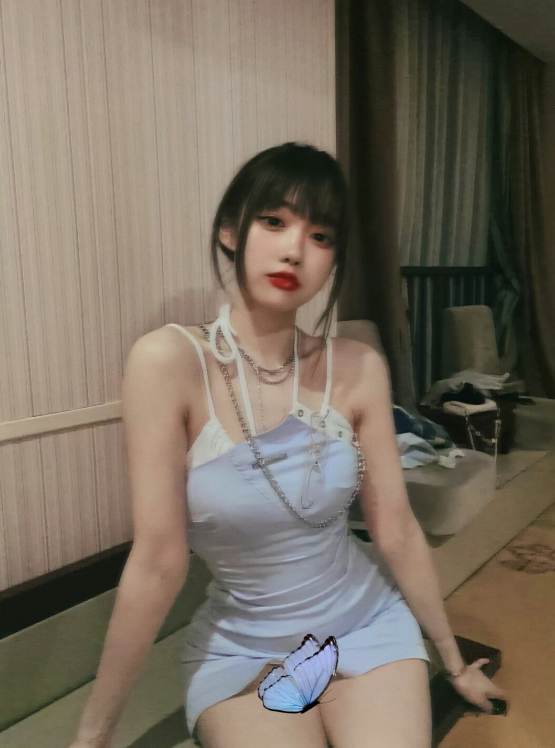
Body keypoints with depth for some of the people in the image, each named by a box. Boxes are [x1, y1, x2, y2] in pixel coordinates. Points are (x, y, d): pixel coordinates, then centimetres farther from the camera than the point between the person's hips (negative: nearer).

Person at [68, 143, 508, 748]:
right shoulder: (168, 360, -22)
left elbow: (396, 530, -4)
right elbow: (158, 560, -19)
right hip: (239, 648, -2)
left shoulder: (358, 369, -12)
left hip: (366, 625, 3)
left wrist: (453, 660, 7)